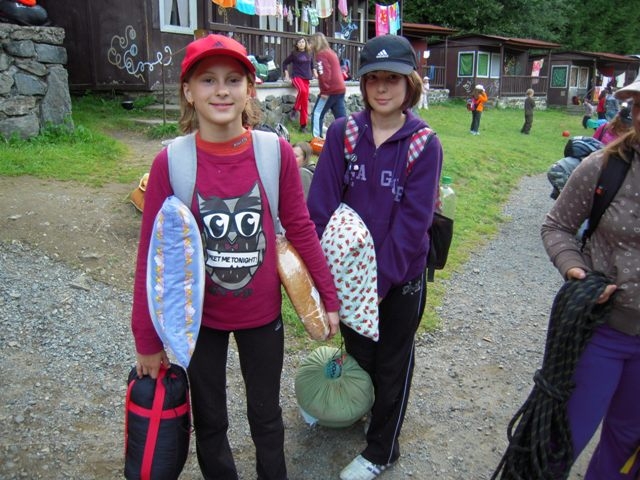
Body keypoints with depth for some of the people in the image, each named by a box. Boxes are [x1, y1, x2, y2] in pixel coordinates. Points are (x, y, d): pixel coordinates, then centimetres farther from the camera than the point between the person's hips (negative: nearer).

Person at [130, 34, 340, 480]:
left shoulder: (276, 152, -14)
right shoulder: (170, 162, -15)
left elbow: (300, 229, -3)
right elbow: (152, 253, -9)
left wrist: (329, 297, 2)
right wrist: (147, 339, -4)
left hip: (262, 313, 1)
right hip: (197, 318, 0)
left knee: (267, 418, 21)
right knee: (209, 421, 21)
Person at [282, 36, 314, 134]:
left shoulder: (309, 54, 12)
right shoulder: (294, 53, 3)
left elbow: (312, 65, 28)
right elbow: (285, 63, 11)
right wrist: (287, 75, 2)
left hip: (306, 78, 4)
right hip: (296, 77, -4)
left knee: (305, 102, -3)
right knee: (302, 90, -37)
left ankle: (303, 125, 2)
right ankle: (295, 109, -15)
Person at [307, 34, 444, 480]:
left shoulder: (425, 144, -13)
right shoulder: (342, 132, -7)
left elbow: (413, 221, -16)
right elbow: (322, 204, -10)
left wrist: (381, 281, -19)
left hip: (402, 278, -2)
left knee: (392, 364, 15)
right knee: (357, 352, 23)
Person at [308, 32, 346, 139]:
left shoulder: (321, 54, -7)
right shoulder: (331, 52, 21)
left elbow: (324, 74, -17)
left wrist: (325, 90, -18)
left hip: (331, 90, -8)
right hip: (340, 89, 9)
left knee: (317, 114, -1)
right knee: (341, 116, 8)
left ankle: (317, 138, -6)